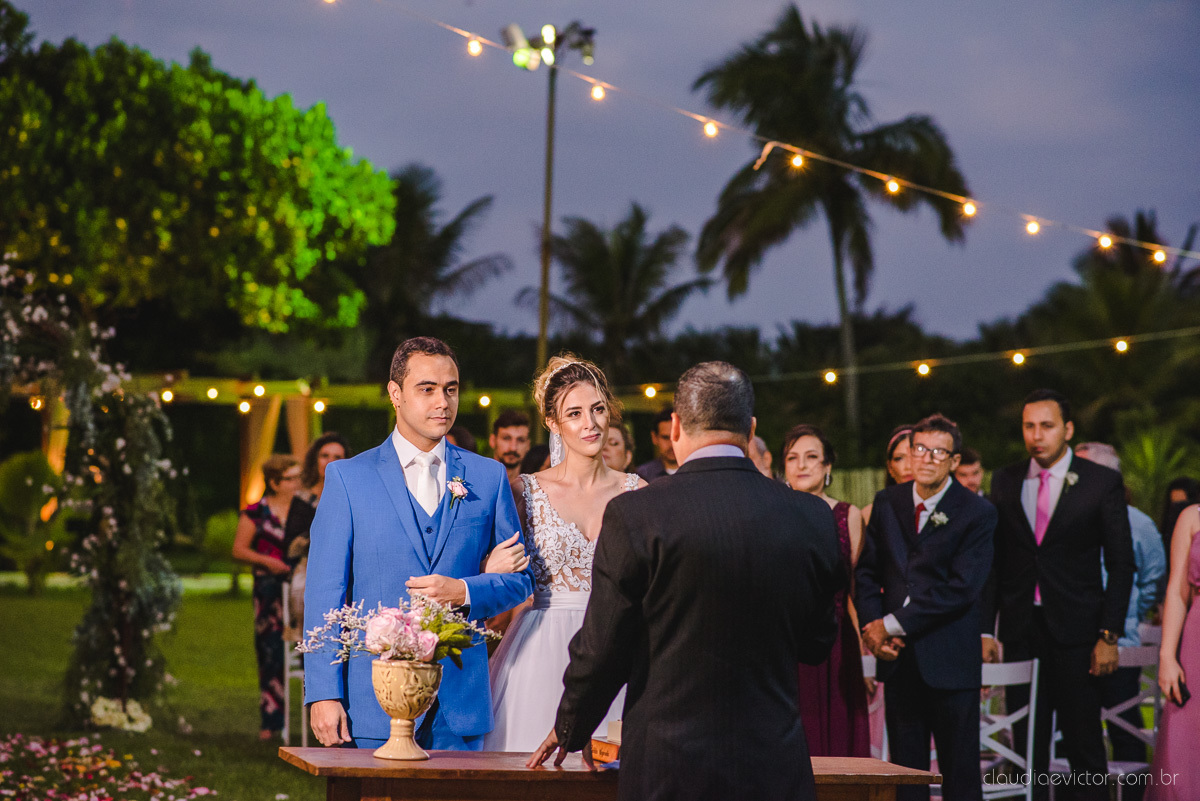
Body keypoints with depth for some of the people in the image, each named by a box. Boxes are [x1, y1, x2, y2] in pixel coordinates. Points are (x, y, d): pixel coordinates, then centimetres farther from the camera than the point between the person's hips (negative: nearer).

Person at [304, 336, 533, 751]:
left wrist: (464, 592, -9)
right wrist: (324, 694, -7)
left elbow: (521, 578, 12)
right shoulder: (347, 478, 4)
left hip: (460, 703, 2)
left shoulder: (488, 477, 10)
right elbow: (325, 592, 0)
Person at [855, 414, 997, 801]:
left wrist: (892, 625, -14)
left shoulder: (978, 513, -6)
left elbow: (960, 589, -14)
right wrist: (872, 626, -4)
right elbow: (867, 571, 14)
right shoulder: (887, 502, 10)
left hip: (950, 659, -4)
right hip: (898, 655, 4)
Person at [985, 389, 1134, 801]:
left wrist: (1109, 635, -8)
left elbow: (1121, 565, -2)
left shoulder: (1102, 482, -2)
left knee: (1084, 743, 1)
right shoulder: (1005, 481, 8)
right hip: (1021, 629, 3)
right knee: (1027, 741, 6)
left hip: (1075, 629, -3)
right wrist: (985, 628, 3)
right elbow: (995, 560, 9)